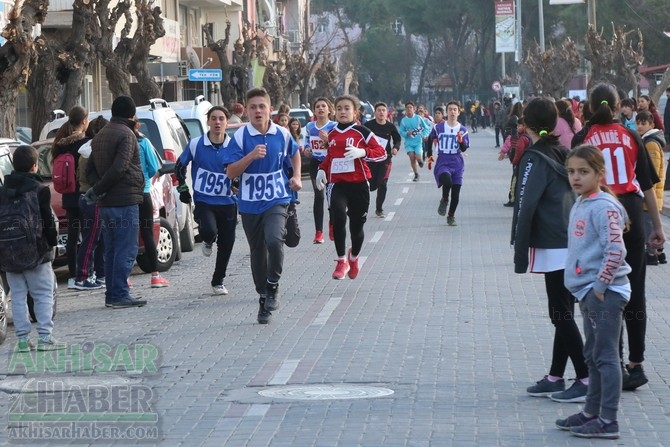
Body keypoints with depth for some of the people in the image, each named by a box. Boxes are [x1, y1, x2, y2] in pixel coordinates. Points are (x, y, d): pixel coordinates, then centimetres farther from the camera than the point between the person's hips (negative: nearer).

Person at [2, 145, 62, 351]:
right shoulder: (39, 190, -10)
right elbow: (48, 220, -9)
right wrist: (52, 242, 4)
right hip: (36, 252, -4)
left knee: (18, 296, 9)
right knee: (43, 295, 2)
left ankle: (23, 338, 7)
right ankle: (45, 337, -3)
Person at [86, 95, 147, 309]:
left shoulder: (100, 136, 18)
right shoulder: (126, 135, -10)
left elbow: (90, 169, 15)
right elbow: (119, 168, -20)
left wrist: (96, 189, 0)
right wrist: (97, 190, -11)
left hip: (106, 204, 8)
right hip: (125, 202, -8)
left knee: (112, 251, 12)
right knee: (126, 251, -7)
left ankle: (111, 295, 14)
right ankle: (120, 295, -10)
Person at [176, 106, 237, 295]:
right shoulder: (195, 144, -4)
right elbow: (180, 166, 11)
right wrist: (183, 189, 8)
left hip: (228, 202, 2)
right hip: (203, 201, -2)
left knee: (226, 245, 5)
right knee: (209, 231, -28)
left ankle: (218, 282, 26)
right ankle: (208, 242, 12)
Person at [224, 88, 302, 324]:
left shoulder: (282, 134, 0)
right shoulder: (240, 137, -7)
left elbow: (295, 153, 23)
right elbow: (231, 172, -10)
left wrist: (297, 176, 9)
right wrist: (251, 156, -23)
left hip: (277, 200, -1)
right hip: (250, 204, 1)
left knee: (274, 240, -26)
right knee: (257, 252, 9)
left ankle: (273, 287, -6)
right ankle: (263, 298, 25)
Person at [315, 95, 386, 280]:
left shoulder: (361, 132, -2)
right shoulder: (332, 134, 12)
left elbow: (381, 153, -6)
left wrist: (362, 152, -21)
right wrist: (322, 170, 11)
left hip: (358, 183, -2)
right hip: (337, 183, 2)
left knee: (357, 224, 7)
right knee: (338, 217, -22)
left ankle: (354, 257, 37)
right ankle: (341, 260, -10)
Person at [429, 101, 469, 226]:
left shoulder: (462, 130, 2)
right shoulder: (438, 128, 1)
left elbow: (464, 149, -4)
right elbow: (431, 140, 18)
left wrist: (461, 141, -24)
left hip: (457, 164, 2)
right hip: (442, 162, -2)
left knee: (456, 191, 3)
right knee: (447, 182, -30)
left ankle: (451, 215, 21)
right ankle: (444, 200, 0)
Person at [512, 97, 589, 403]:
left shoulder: (535, 159, -11)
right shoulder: (561, 154, 12)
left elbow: (526, 209, -15)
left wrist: (520, 257, -14)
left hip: (554, 249, -8)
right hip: (573, 246, 8)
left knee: (561, 315, -5)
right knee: (563, 314, 13)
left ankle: (586, 380, -7)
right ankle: (555, 378, 20)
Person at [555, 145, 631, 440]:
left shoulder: (604, 207, -16)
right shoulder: (579, 205, 12)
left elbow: (616, 251, -24)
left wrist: (600, 285, -18)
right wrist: (587, 288, 16)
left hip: (605, 293, -10)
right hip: (588, 292, 10)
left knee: (605, 357, -6)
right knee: (593, 356, 18)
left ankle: (608, 422, -3)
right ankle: (592, 412, 28)